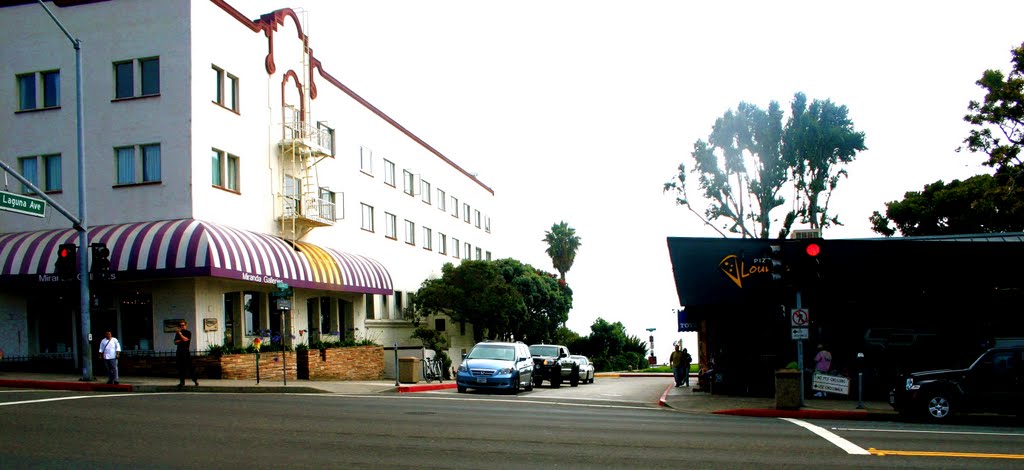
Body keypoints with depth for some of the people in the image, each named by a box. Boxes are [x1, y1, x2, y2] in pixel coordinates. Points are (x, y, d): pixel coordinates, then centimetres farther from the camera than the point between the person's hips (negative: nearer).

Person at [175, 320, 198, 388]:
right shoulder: (177, 333, 14)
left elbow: (185, 339, -14)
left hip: (186, 352, -5)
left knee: (190, 367, -7)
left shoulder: (188, 333, 2)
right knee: (180, 368, 4)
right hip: (180, 352, 5)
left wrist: (180, 333, -11)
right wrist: (181, 340, -10)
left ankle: (195, 380, 0)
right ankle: (182, 382, 10)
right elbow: (175, 342, 5)